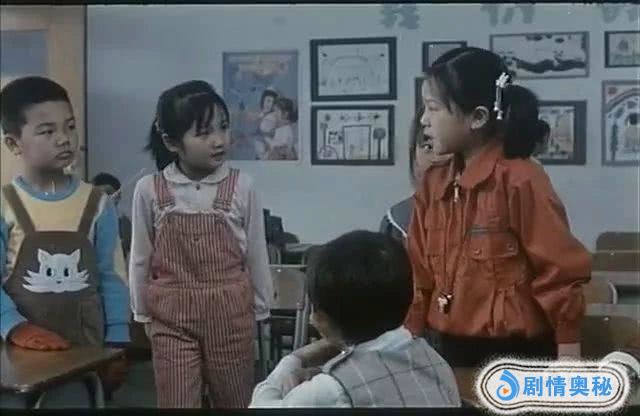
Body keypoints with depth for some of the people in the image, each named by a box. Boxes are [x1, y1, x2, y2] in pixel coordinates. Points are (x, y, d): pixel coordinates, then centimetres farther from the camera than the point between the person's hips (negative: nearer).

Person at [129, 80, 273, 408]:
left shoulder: (240, 186, -8)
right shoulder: (149, 190, -7)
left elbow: (256, 253, 1)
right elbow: (140, 257, 3)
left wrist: (259, 309, 6)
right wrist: (142, 312, 8)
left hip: (230, 311, 0)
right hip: (172, 313, 0)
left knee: (235, 402, 14)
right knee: (176, 403, 6)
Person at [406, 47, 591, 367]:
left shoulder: (521, 181, -14)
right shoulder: (434, 184, 6)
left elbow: (560, 274, -12)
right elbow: (420, 274, 11)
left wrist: (568, 360, -10)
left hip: (513, 355, -6)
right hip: (447, 352, 6)